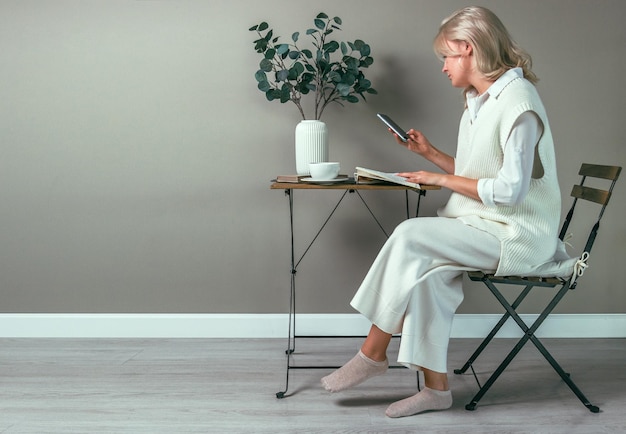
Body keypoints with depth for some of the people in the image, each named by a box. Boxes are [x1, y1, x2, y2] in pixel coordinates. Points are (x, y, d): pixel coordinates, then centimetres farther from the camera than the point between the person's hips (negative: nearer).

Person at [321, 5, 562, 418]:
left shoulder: (517, 102, -14)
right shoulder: (480, 101, 16)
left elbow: (509, 189, -21)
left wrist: (443, 179, -12)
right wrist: (430, 153, 14)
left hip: (518, 236, -8)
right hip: (484, 226, 8)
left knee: (410, 236, -23)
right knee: (425, 269, -19)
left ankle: (373, 352, -11)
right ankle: (436, 387, -14)